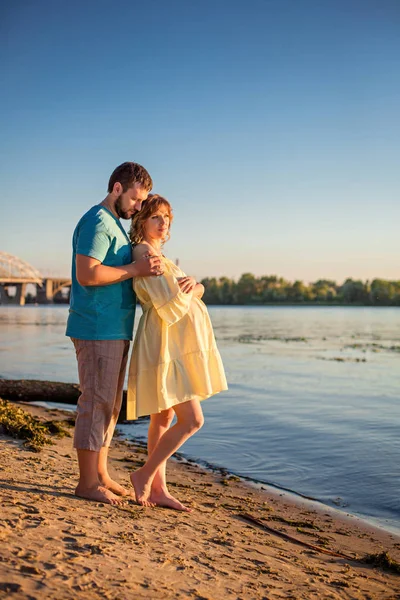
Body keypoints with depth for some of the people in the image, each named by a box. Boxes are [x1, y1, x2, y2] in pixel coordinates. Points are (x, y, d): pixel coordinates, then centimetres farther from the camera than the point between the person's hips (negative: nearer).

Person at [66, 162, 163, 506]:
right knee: (97, 402, -5)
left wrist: (150, 270, 7)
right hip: (97, 329, -10)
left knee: (110, 403, 13)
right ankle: (88, 482, 5)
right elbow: (87, 274, -22)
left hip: (115, 331, 10)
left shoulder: (115, 226, 20)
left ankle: (101, 474, 22)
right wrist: (135, 269, -18)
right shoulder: (97, 223, -11)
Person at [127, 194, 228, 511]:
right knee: (192, 420, -10)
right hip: (166, 345, -10)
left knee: (164, 418, 10)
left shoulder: (158, 255, 20)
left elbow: (200, 290, 14)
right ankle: (144, 474, 2)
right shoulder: (143, 252, -11)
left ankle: (158, 488, 17)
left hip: (178, 347, 10)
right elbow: (171, 303, -21)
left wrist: (193, 283, -9)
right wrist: (186, 289, 0)